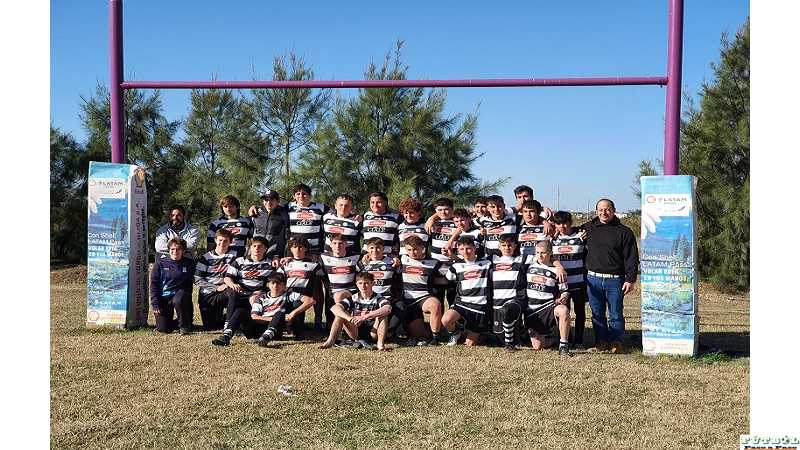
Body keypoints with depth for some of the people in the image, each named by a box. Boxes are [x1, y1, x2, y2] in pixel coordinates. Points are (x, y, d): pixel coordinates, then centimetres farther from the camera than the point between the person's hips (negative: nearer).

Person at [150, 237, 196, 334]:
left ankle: (185, 326, -14)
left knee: (178, 300, -38)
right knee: (163, 328, -10)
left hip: (181, 294, -1)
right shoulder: (161, 261, 0)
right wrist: (155, 304, -6)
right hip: (163, 296, 1)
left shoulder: (189, 263, 0)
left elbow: (189, 283, 5)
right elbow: (153, 283, 1)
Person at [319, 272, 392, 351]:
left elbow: (388, 309, -34)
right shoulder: (353, 299, -2)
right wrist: (349, 318, -36)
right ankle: (330, 341, -16)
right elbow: (335, 308, -16)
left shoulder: (378, 298, -10)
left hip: (373, 333, -3)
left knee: (382, 315, -28)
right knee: (340, 313, -14)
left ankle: (381, 344, -28)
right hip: (356, 333, 3)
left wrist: (365, 317, -40)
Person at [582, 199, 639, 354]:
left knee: (615, 314, 2)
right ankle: (601, 341, 18)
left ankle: (616, 342, 12)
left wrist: (630, 279, -9)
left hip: (615, 280, -3)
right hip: (593, 279, 3)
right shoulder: (588, 228, 9)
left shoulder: (624, 232, 1)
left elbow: (631, 258, -2)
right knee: (597, 314, 9)